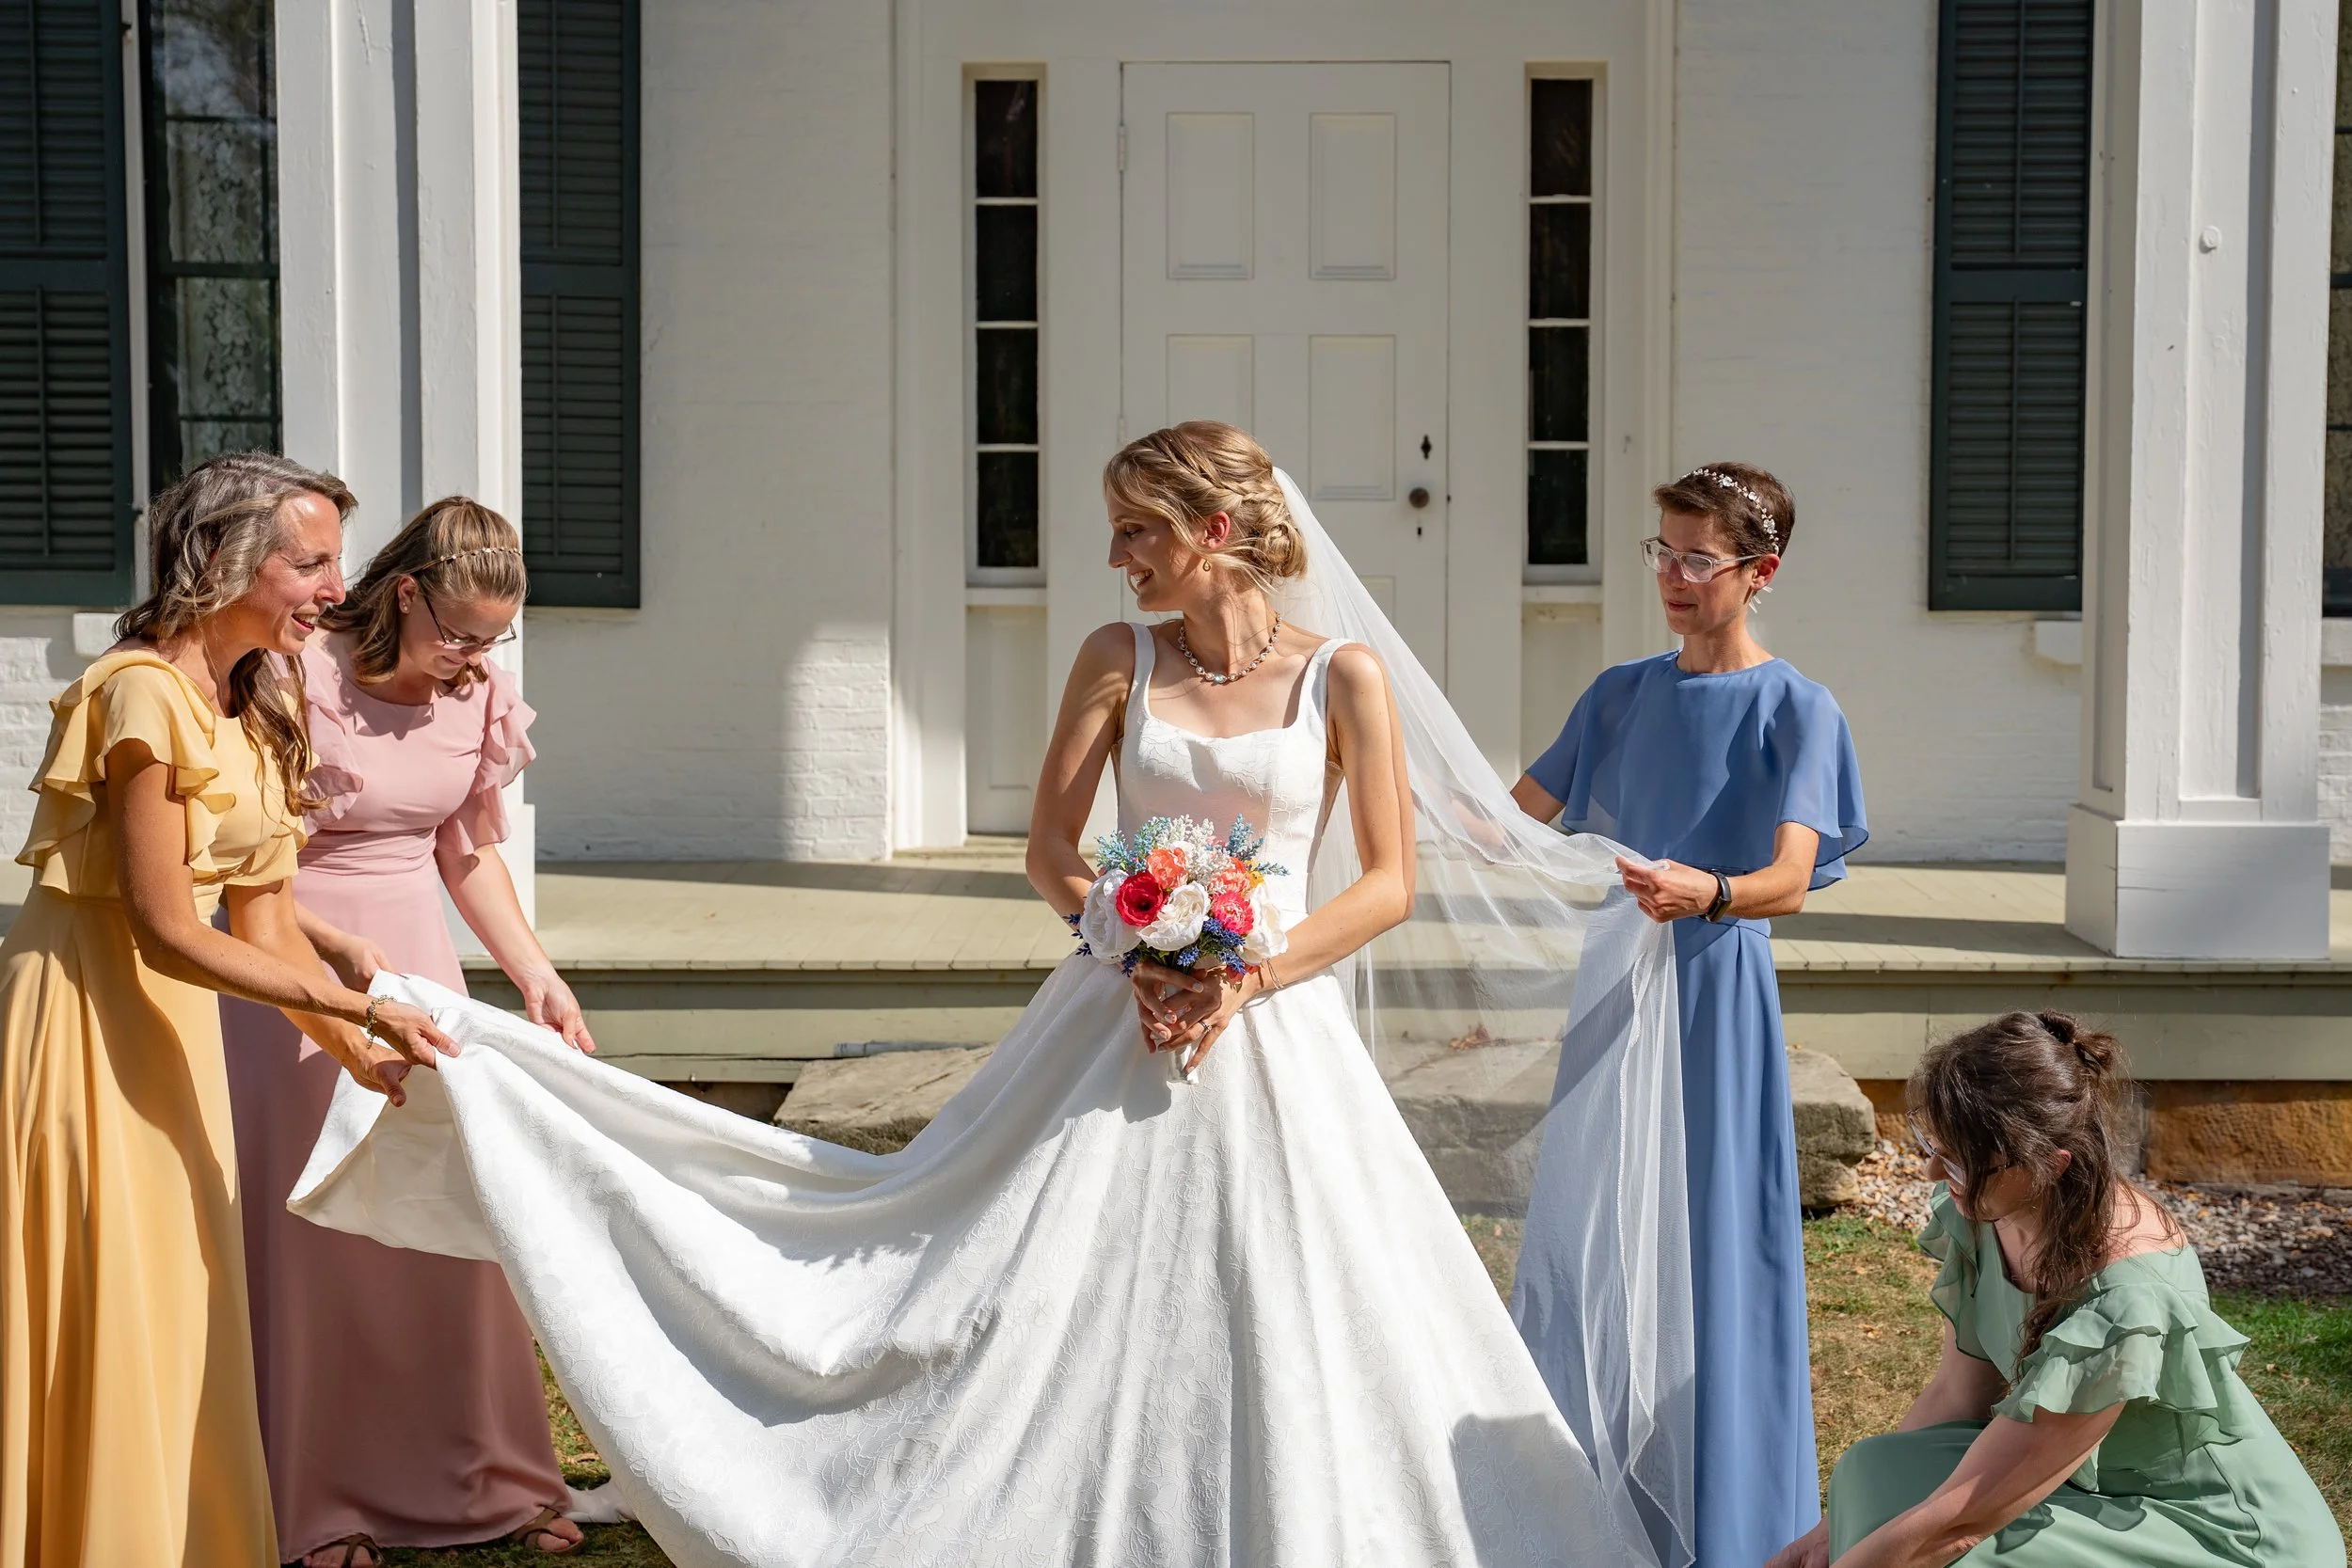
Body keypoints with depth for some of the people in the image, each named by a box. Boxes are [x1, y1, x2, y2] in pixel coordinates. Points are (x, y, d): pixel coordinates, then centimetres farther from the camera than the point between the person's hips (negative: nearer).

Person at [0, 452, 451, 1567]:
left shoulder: (257, 706, 8)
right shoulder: (143, 693, -19)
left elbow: (262, 925, 7)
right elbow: (163, 929, -20)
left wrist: (358, 1052, 0)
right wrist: (355, 1008, -22)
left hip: (171, 1016, 8)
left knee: (180, 1299, 14)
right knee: (106, 1316, 0)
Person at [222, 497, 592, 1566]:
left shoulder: (480, 692, 0)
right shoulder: (298, 683, -17)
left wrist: (534, 973, 3)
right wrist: (343, 953, -26)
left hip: (418, 961, 5)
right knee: (311, 1235, 2)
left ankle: (479, 1481, 22)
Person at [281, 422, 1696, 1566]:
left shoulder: (1346, 674, -2)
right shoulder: (1119, 658, 3)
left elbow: (1391, 880, -3)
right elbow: (1051, 849, 5)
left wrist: (1245, 979, -13)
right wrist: (1140, 956, -12)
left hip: (1276, 1037, -1)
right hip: (1118, 1029, 1)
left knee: (1286, 1336, 3)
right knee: (1056, 1310, 4)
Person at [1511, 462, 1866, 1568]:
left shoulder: (1795, 710, -7)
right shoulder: (1622, 695, 11)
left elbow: (1790, 880, -19)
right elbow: (1516, 816, 19)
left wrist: (1704, 891, -39)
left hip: (1714, 989, -6)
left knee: (1709, 1242, -4)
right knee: (1586, 1227, 10)